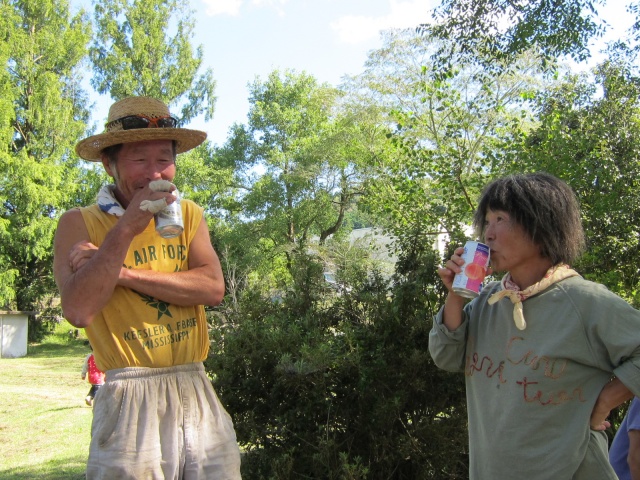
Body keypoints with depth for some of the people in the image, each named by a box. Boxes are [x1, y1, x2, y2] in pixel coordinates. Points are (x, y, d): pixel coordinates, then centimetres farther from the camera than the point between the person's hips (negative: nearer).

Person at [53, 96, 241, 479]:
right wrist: (126, 229, -18)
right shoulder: (79, 224, -2)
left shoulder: (188, 215, 8)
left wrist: (123, 273, -13)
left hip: (197, 391, 4)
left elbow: (213, 288, -7)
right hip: (131, 399, -3)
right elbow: (78, 311, -16)